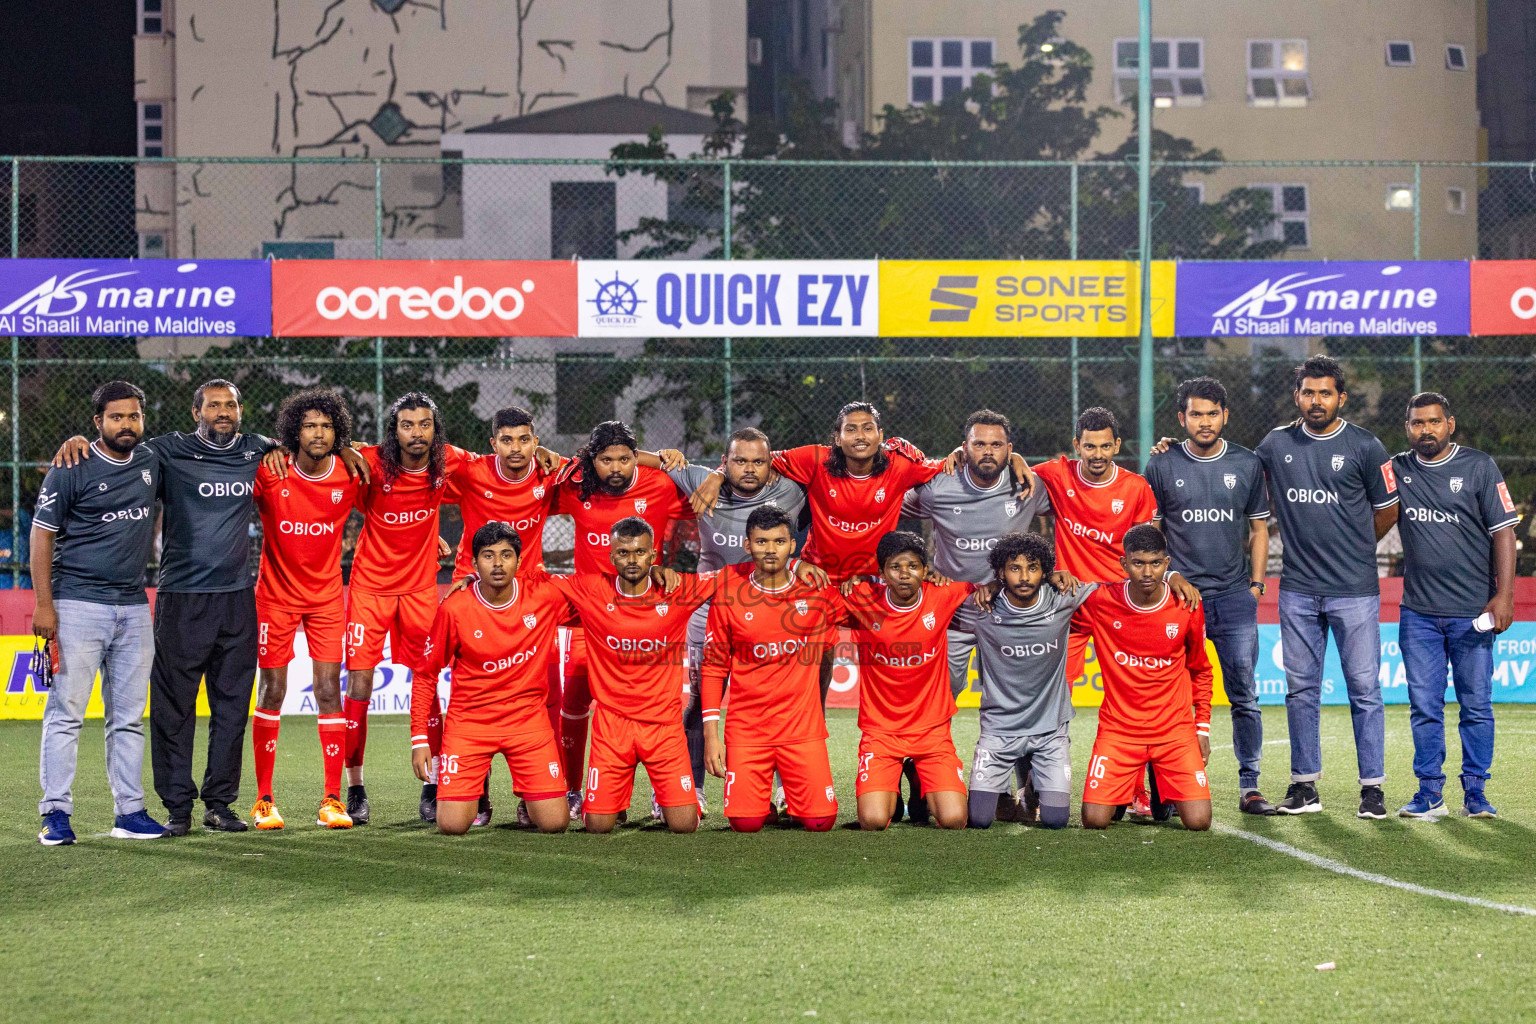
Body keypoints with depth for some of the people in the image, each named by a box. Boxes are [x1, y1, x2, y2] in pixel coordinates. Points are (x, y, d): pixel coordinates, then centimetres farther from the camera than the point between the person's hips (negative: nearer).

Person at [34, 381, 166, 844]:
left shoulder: (151, 462, 9)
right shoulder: (72, 469, -6)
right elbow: (42, 534, -5)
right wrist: (43, 604, -11)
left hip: (134, 609, 5)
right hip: (78, 605, -5)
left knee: (129, 716, 8)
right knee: (66, 711, -6)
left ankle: (130, 811, 13)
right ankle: (56, 814, -5)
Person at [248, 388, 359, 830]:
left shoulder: (349, 474, -6)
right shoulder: (269, 472, -12)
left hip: (327, 594, 1)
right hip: (277, 594, -1)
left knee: (329, 690, -4)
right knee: (271, 691, 1)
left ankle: (331, 800, 1)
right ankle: (263, 800, 9)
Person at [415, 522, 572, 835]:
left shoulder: (545, 595, -8)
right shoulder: (454, 609, -11)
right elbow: (425, 676, -1)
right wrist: (419, 739, -5)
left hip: (528, 718, 1)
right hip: (469, 721, -1)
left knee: (555, 823, -10)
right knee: (452, 826, -13)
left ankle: (529, 797, 26)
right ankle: (474, 790, 23)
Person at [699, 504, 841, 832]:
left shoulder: (819, 590, -2)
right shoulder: (728, 595, -3)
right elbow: (714, 667, 3)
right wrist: (711, 735, -2)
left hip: (804, 727, 1)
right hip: (746, 728, -1)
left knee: (820, 821, -9)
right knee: (746, 822, -11)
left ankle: (793, 802, 25)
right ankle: (766, 805, 24)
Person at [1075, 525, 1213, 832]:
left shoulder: (1186, 607, -4)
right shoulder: (1099, 603, -8)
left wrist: (1203, 726, 7)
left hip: (1176, 730, 1)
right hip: (1118, 729, -1)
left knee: (1199, 822, -13)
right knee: (1094, 820, -15)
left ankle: (1165, 793, 23)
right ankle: (1124, 792, 21)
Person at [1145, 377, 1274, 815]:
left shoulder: (1247, 464, 7)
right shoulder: (1162, 465, 4)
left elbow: (1259, 528, 14)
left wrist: (1256, 583, 6)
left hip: (1235, 597, 1)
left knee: (1244, 696, -1)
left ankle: (1249, 787, 5)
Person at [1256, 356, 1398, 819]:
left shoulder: (1364, 447, -2)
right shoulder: (1276, 444, 6)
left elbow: (1387, 510, 7)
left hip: (1354, 589, -3)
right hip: (1297, 589, 3)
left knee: (1364, 689, -2)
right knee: (1301, 690, 7)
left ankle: (1372, 787, 2)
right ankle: (1304, 785, 13)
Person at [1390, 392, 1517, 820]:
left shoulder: (1479, 467, -1)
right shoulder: (1396, 470, 7)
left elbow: (1503, 532, -3)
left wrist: (1504, 595, -11)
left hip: (1472, 611, -2)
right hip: (1418, 612, 2)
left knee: (1476, 705, 2)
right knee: (1424, 707, 4)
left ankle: (1475, 792, 9)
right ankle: (1429, 792, 11)